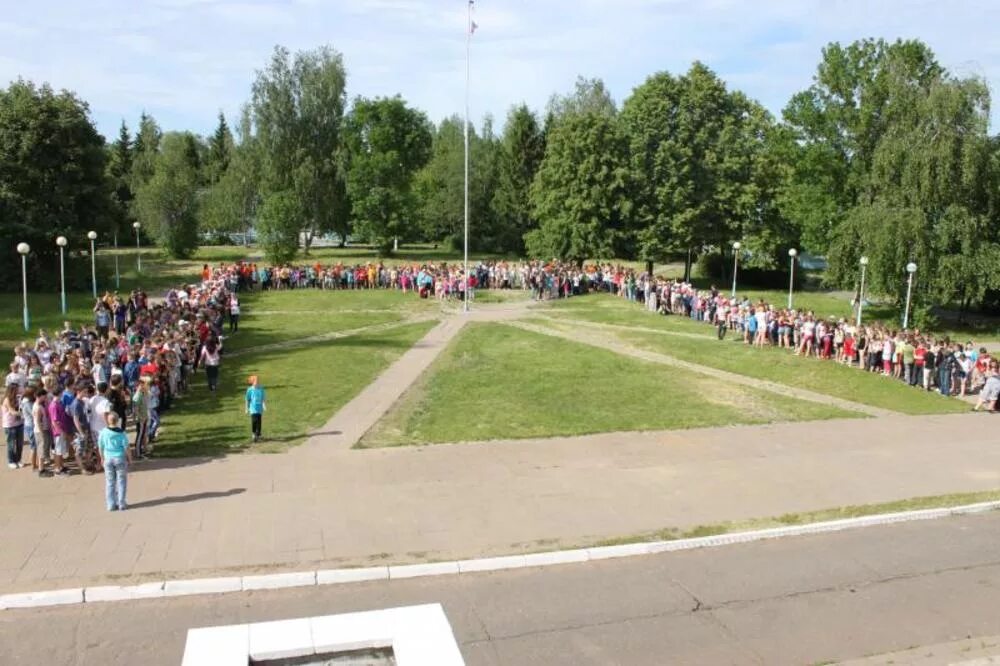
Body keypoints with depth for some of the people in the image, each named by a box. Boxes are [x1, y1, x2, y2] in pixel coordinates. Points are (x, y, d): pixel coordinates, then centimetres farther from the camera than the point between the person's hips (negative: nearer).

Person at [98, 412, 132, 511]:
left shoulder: (103, 432, -7)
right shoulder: (121, 433, -14)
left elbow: (100, 447, 0)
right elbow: (126, 448, -12)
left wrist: (102, 458, 15)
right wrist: (130, 459, 2)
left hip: (108, 459, 2)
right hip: (120, 458, -2)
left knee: (110, 482, 12)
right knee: (121, 482, 9)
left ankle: (111, 504, 16)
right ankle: (121, 504, 13)